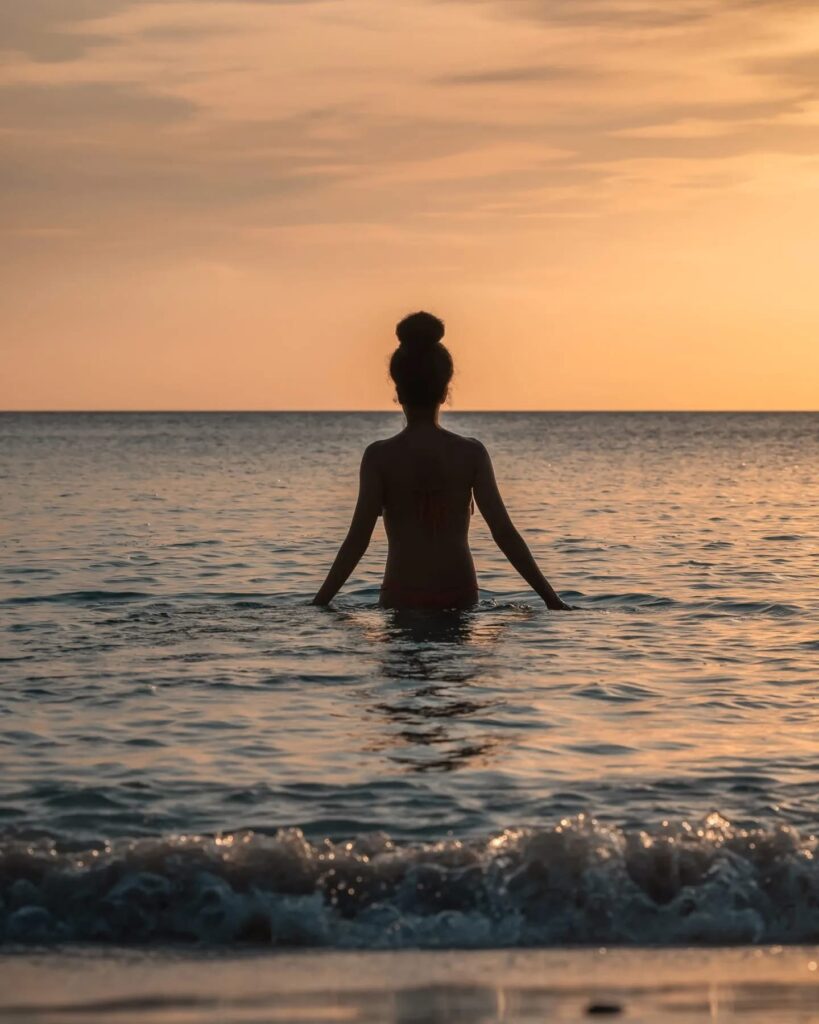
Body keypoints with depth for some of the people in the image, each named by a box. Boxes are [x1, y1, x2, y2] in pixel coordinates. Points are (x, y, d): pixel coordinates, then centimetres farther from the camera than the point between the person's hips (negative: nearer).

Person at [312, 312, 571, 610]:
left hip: (403, 599, -2)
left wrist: (317, 606, -3)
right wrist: (551, 599, 2)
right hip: (459, 597, 2)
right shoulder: (471, 453, 0)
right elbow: (504, 533, -3)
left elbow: (358, 538, -8)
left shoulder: (380, 456, -5)